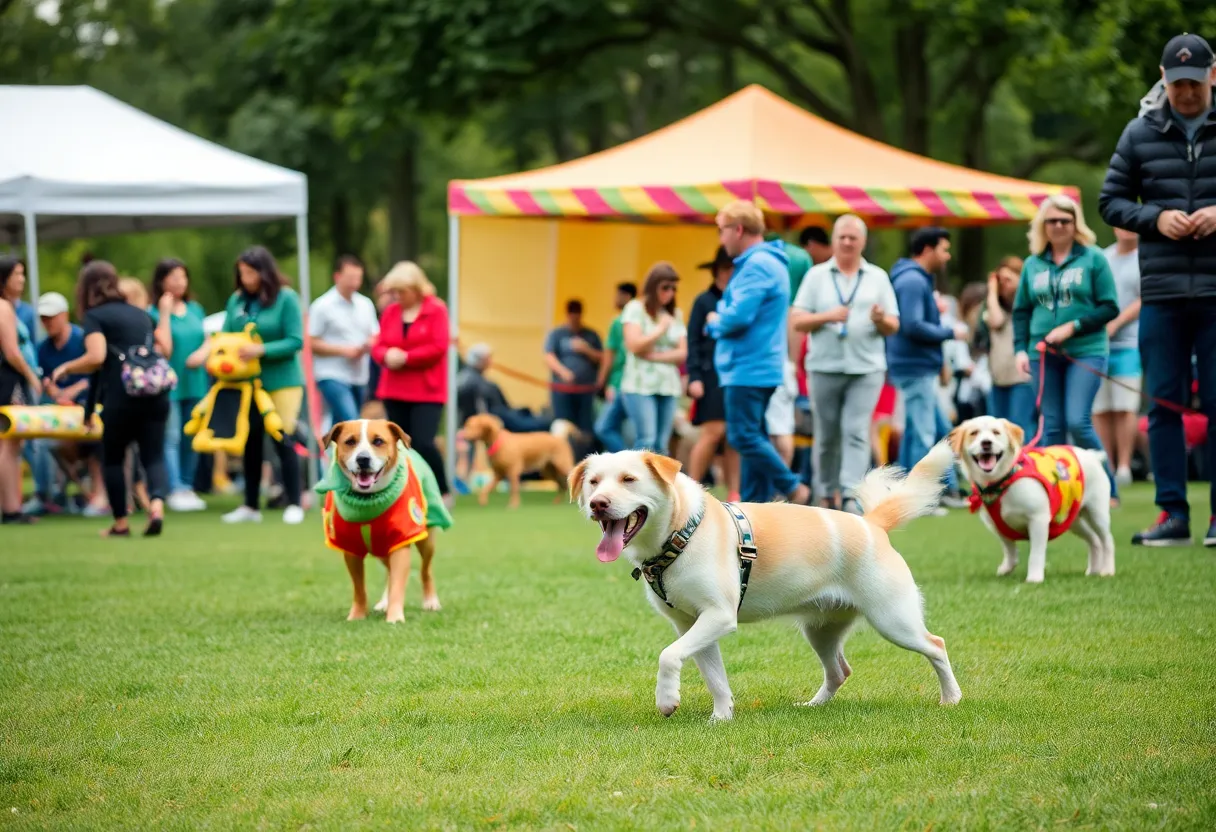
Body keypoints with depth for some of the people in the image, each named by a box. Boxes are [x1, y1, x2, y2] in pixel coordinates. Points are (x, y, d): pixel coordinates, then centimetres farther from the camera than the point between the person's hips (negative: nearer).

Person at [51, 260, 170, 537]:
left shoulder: (94, 316, 1)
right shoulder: (141, 314, 19)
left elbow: (96, 358, -13)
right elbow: (162, 350, 25)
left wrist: (65, 368, 2)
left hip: (121, 397, -4)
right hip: (156, 394, 4)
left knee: (112, 458, 13)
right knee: (153, 455, 4)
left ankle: (120, 523, 17)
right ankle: (156, 506, -23)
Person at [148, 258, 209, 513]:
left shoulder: (195, 309, 11)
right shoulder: (154, 313, -4)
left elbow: (206, 341, 18)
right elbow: (164, 348, -15)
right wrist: (165, 312, -14)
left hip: (195, 383, 5)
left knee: (191, 438, 8)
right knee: (171, 437, -8)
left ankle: (188, 487, 15)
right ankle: (175, 491, -9)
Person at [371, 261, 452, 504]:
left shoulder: (436, 310, -5)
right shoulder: (390, 312, 8)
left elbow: (439, 347, -13)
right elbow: (378, 346, 9)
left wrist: (405, 358, -16)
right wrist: (387, 356, -15)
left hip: (427, 391, -5)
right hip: (394, 391, 5)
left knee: (423, 443, -13)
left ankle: (444, 491, 6)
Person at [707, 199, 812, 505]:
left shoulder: (757, 265, -16)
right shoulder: (766, 262, 17)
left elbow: (738, 317, -23)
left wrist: (715, 322, -3)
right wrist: (720, 321, 3)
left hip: (749, 368, -10)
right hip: (759, 367, 10)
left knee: (744, 436, -9)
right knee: (752, 437, 10)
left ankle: (794, 488, -7)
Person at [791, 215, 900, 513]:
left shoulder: (878, 277, 11)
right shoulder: (817, 276, 9)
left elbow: (893, 326, 8)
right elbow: (797, 321, 3)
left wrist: (880, 320, -14)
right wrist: (827, 317, -15)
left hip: (866, 368, 0)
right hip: (824, 367, 0)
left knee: (856, 432, -12)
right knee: (826, 436, 5)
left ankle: (851, 495, -18)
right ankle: (825, 496, 15)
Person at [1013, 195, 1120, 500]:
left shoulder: (1093, 258, 1)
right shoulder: (1033, 264, 11)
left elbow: (1109, 307, -3)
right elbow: (1021, 311, 17)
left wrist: (1073, 326, -12)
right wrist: (1021, 349, 4)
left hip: (1086, 352, -4)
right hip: (1044, 354, 4)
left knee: (1078, 422, -13)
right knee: (1052, 426, 4)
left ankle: (1107, 489, 0)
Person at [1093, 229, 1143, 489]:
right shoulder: (1102, 258, 15)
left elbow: (1145, 300, -6)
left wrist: (1115, 323, -13)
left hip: (1129, 343, -4)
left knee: (1124, 408, -9)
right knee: (1100, 410, 2)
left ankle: (1124, 465, -4)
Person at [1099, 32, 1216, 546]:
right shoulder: (1140, 134, 7)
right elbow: (1110, 201, 10)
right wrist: (1155, 218, -7)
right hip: (1161, 295, 2)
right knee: (1165, 403, 3)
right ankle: (1172, 513, 7)